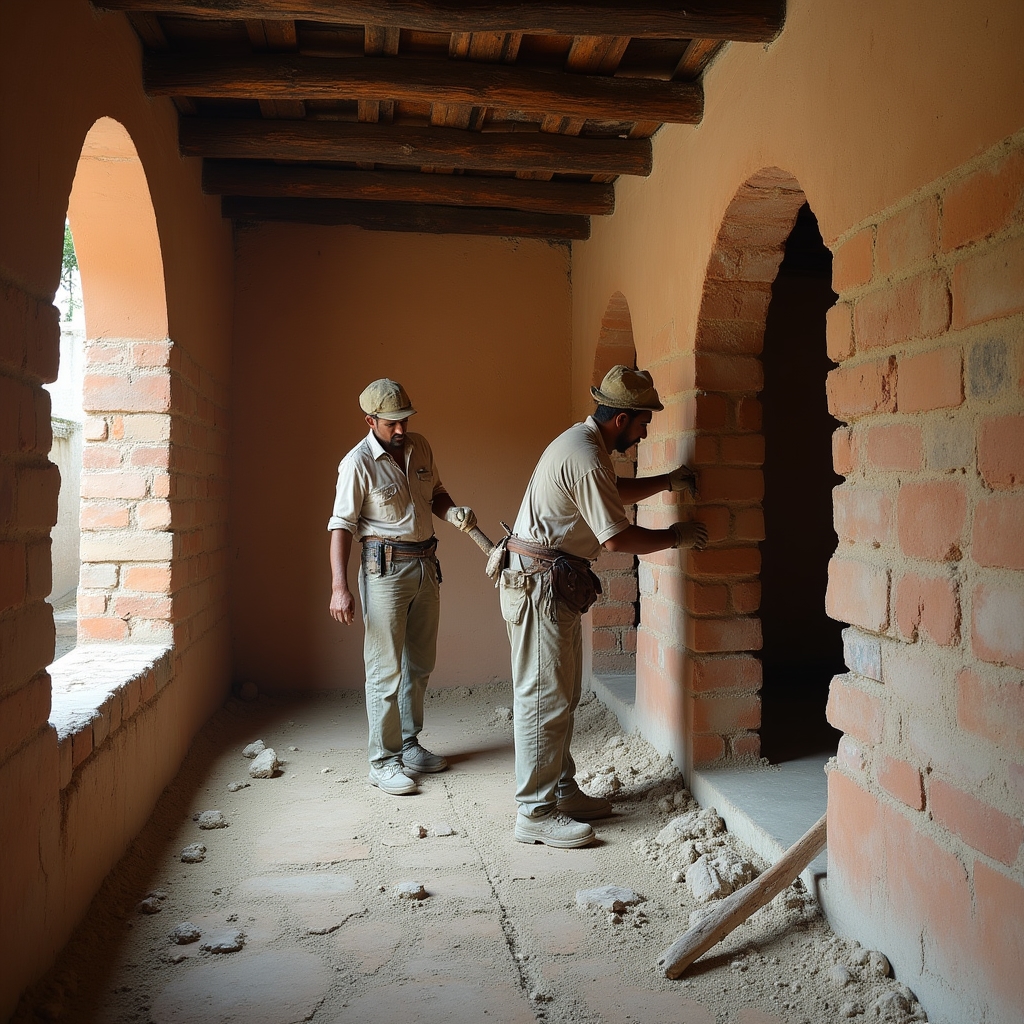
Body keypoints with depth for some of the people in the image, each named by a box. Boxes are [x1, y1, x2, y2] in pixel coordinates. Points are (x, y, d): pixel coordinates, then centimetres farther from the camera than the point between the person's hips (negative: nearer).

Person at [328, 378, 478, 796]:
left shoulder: (420, 447, 6)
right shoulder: (358, 463, -13)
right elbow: (341, 525, -15)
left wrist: (453, 511, -4)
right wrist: (339, 587, -23)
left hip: (426, 565, 7)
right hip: (385, 568, -7)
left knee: (420, 663, 14)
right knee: (385, 668, -4)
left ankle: (408, 744, 28)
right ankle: (383, 761, 5)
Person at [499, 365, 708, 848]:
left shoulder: (583, 443, 13)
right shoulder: (586, 458, -20)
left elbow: (617, 491, 31)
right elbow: (617, 537, -21)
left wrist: (666, 481, 21)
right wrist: (675, 536, -8)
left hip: (551, 584, 11)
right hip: (541, 584, -11)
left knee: (561, 694, 15)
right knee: (543, 697, -6)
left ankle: (562, 792, 24)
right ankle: (535, 813, 0)